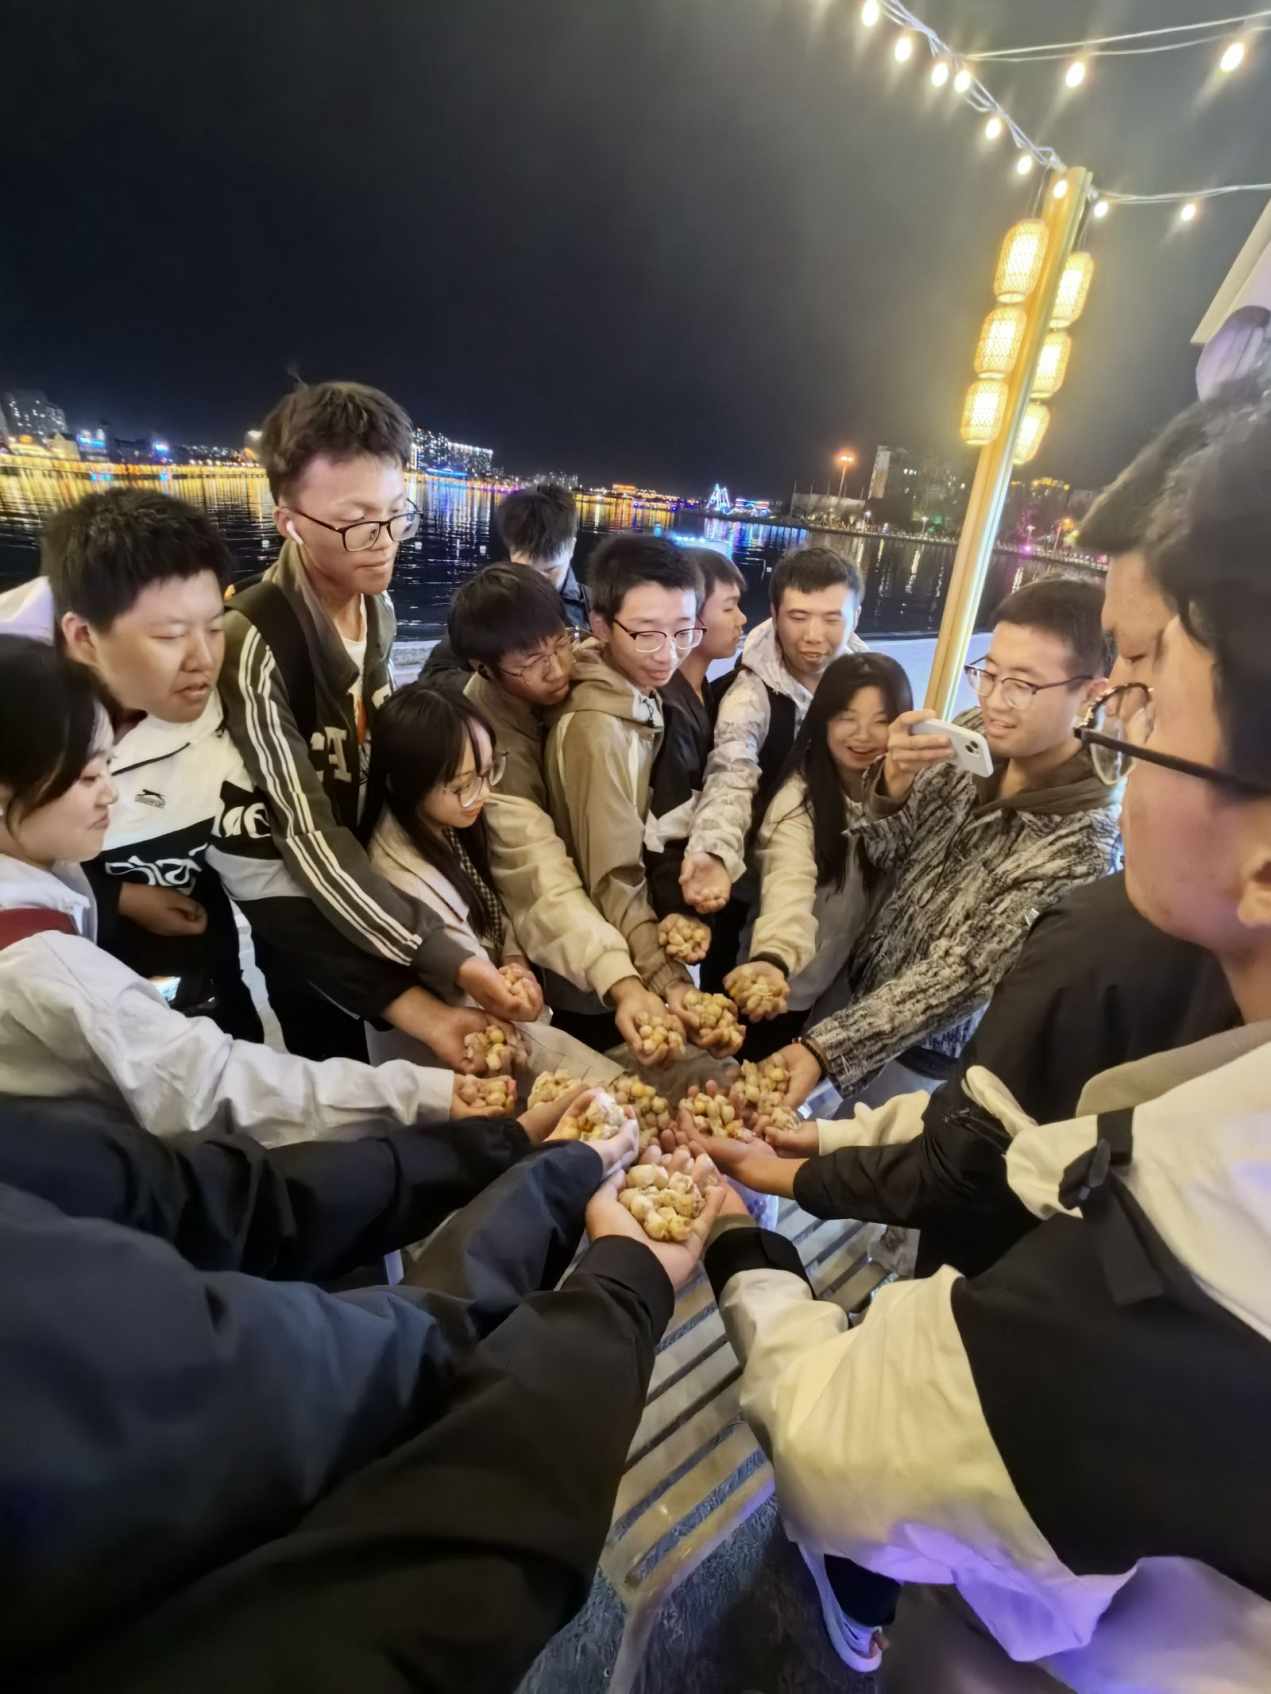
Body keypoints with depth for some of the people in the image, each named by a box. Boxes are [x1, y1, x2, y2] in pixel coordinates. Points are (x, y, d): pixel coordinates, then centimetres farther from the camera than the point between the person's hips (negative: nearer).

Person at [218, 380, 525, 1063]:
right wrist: (445, 958, -32)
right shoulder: (254, 639, -25)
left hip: (358, 861, 6)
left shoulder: (378, 607, -3)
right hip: (281, 883, -6)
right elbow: (305, 833, -27)